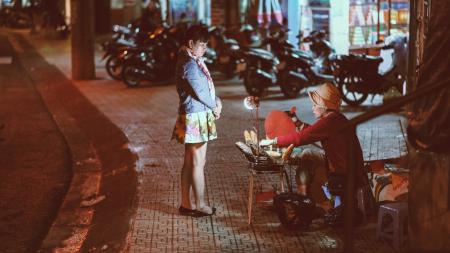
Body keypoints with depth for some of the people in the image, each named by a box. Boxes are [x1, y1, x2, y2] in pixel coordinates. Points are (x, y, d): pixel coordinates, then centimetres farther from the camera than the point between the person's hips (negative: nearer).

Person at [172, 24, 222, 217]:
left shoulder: (191, 60, 13)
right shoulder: (190, 64, -19)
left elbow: (207, 85, 18)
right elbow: (200, 92, -17)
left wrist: (216, 101, 2)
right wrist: (215, 106, -1)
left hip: (193, 117, 10)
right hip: (196, 117, -10)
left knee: (189, 162, 13)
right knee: (198, 163, -1)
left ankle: (186, 204, 20)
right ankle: (199, 206, 8)